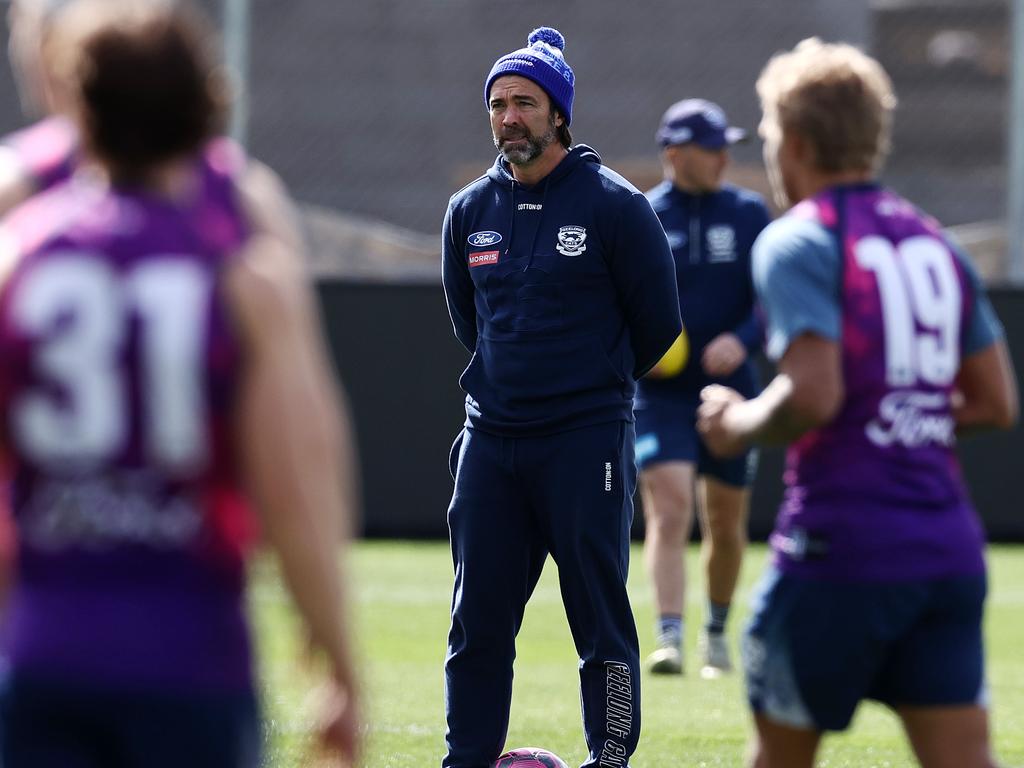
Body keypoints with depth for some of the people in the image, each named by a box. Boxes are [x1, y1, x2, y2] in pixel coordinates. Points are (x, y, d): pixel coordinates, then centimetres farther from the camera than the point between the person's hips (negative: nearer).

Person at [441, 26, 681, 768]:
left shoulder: (613, 205, -6)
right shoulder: (470, 211, 7)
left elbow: (658, 323, 1)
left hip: (586, 446, -5)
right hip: (490, 441, 5)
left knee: (601, 620, -3)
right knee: (478, 621, 6)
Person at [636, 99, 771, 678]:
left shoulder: (749, 214, 2)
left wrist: (743, 341, -21)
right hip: (661, 395, -2)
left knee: (727, 524, 12)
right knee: (670, 510, -19)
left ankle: (717, 630, 34)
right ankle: (669, 638, -24)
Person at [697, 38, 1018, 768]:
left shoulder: (796, 243, -7)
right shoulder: (935, 243, 15)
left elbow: (812, 396, -20)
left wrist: (738, 424, -2)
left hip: (841, 550, -6)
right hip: (949, 555, 6)